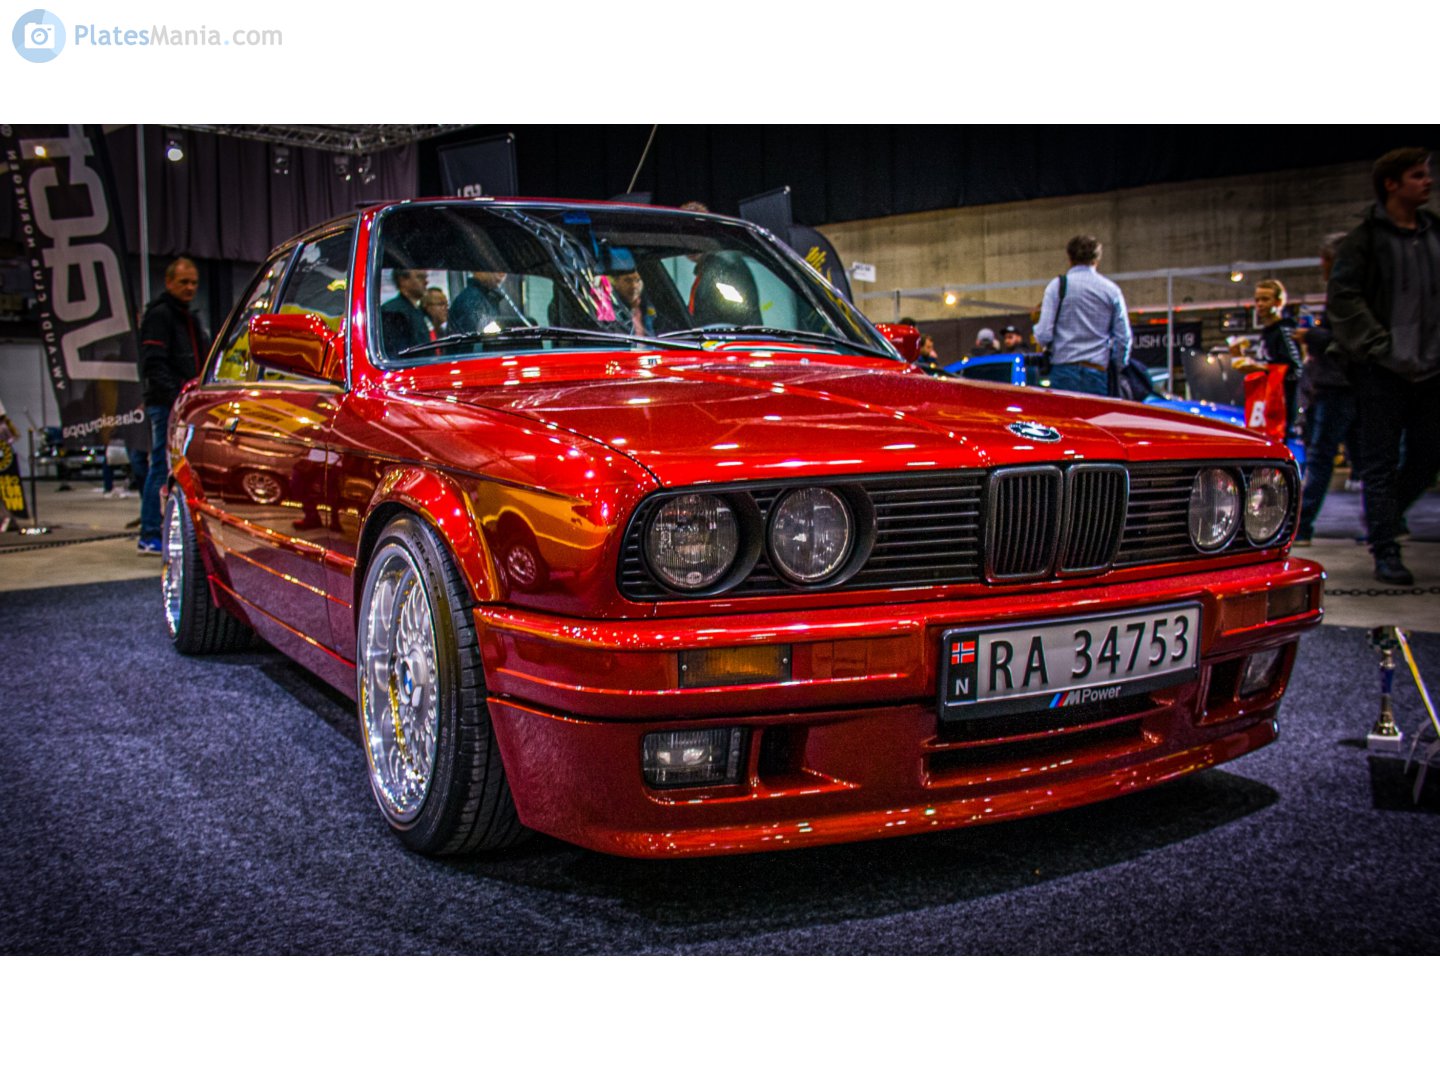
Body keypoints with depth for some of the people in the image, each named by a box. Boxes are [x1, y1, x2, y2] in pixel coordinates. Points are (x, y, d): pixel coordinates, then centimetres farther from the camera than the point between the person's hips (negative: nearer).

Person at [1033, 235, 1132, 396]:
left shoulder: (1057, 285, 2)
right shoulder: (1112, 289, 8)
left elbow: (1044, 334, -5)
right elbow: (1124, 337, 7)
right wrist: (1118, 367, 20)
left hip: (1064, 372, -2)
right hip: (1098, 373, 2)